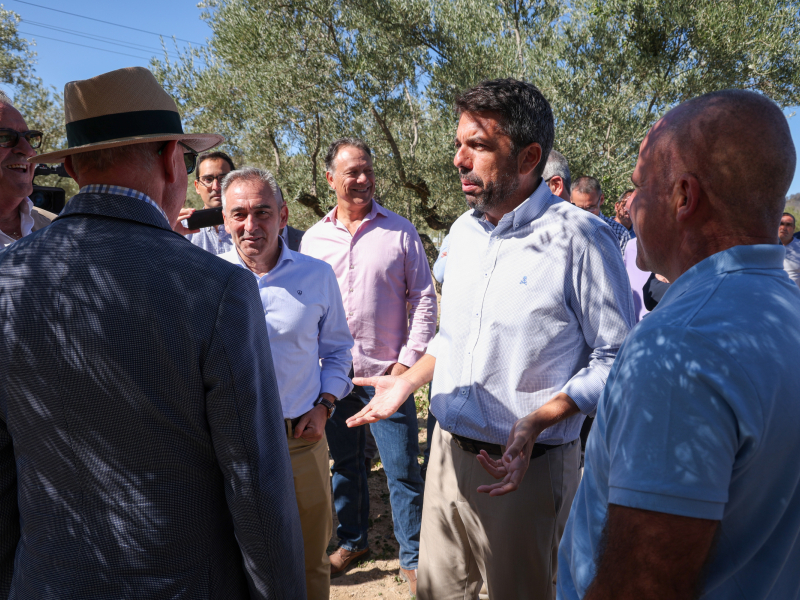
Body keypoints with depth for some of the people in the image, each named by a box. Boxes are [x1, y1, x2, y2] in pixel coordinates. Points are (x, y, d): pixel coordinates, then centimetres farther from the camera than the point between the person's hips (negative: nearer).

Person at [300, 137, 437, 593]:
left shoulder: (401, 232, -1)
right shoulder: (313, 239, 6)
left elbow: (424, 299, -2)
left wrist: (409, 360, -8)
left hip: (387, 373, -3)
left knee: (403, 469, 3)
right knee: (344, 464, 17)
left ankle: (414, 556, 20)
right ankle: (352, 540, 36)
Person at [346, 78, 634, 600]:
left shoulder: (581, 238, -17)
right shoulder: (463, 231, 7)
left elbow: (616, 358, -16)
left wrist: (536, 421, -25)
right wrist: (408, 381, 11)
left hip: (527, 465, -6)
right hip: (449, 453, 6)